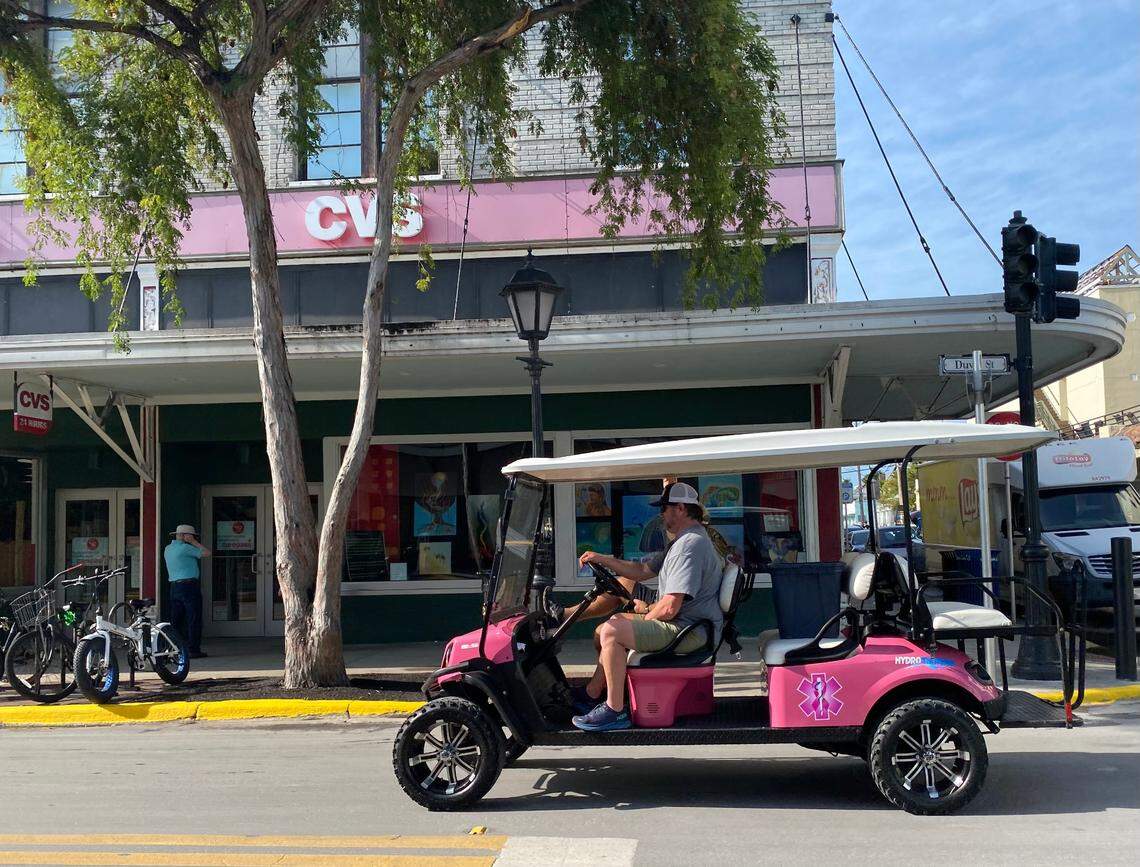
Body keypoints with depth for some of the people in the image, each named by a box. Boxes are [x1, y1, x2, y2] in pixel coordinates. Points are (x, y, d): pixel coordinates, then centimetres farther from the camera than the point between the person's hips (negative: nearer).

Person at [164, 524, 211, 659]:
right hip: (189, 585, -8)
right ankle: (193, 650, -4)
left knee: (175, 620, 12)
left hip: (174, 586, 8)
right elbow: (206, 553, -10)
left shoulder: (168, 549, 14)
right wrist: (193, 542, -2)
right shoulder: (185, 548, -12)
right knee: (194, 619, -4)